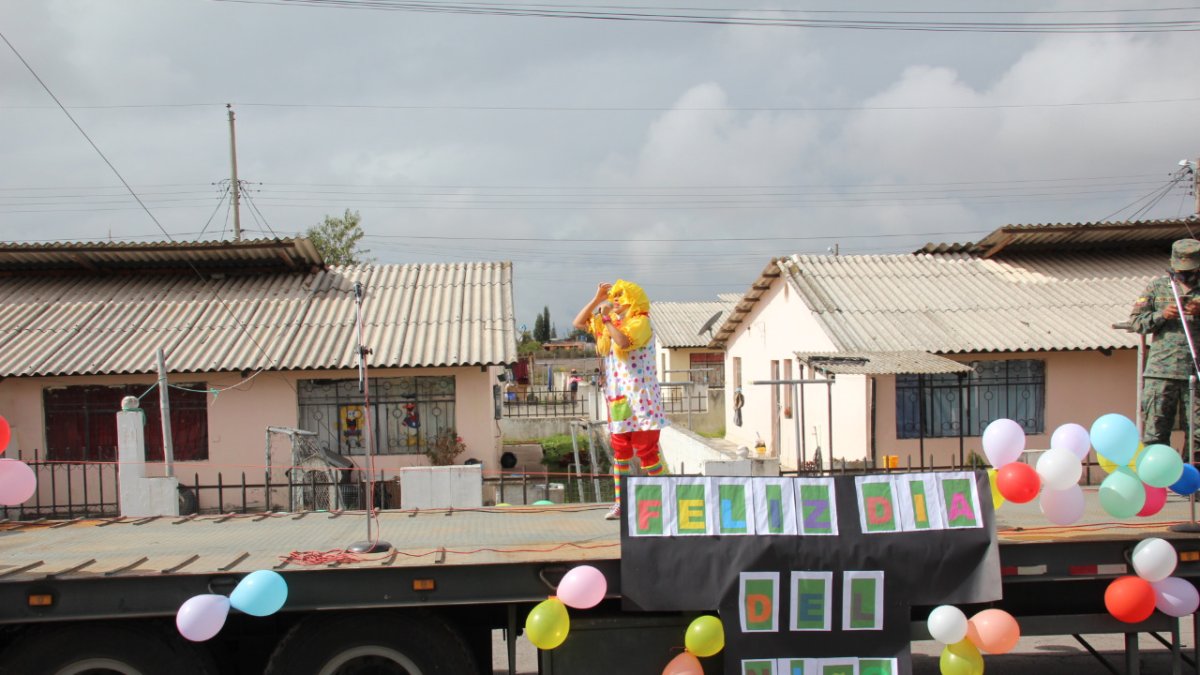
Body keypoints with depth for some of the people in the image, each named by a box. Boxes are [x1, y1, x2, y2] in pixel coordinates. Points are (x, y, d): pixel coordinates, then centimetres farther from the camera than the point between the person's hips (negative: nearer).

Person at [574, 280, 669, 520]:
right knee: (620, 452, 9)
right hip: (617, 399, 8)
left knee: (647, 450, -9)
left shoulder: (640, 322, -7)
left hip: (640, 400, -8)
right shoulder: (609, 323, 18)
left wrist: (607, 319, -15)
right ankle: (620, 503, 14)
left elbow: (624, 342, -26)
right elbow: (579, 322, 20)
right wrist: (597, 299, 10)